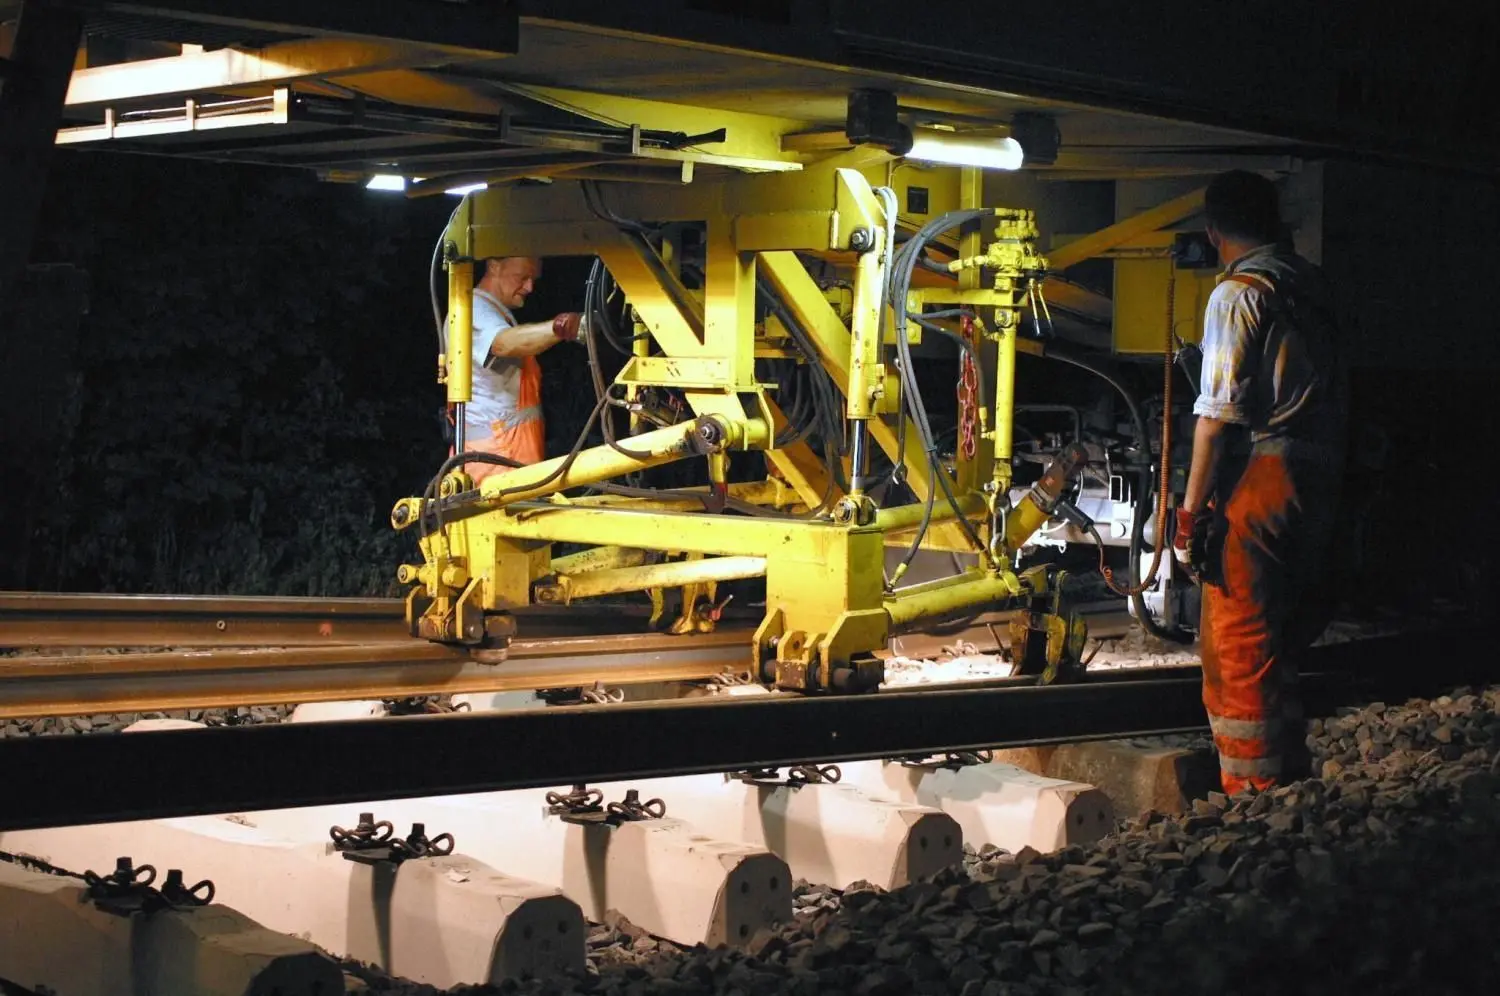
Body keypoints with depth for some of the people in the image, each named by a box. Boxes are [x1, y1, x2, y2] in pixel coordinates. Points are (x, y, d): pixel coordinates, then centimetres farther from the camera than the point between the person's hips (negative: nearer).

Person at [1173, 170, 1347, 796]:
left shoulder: (1240, 292, -8)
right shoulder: (1311, 285, 15)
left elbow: (1220, 412, -14)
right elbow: (1335, 398, 16)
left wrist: (1192, 510, -12)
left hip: (1260, 480, -8)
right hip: (1319, 479, 8)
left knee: (1236, 649, -4)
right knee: (1278, 643, 16)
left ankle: (1254, 796, -4)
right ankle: (1291, 784, 23)